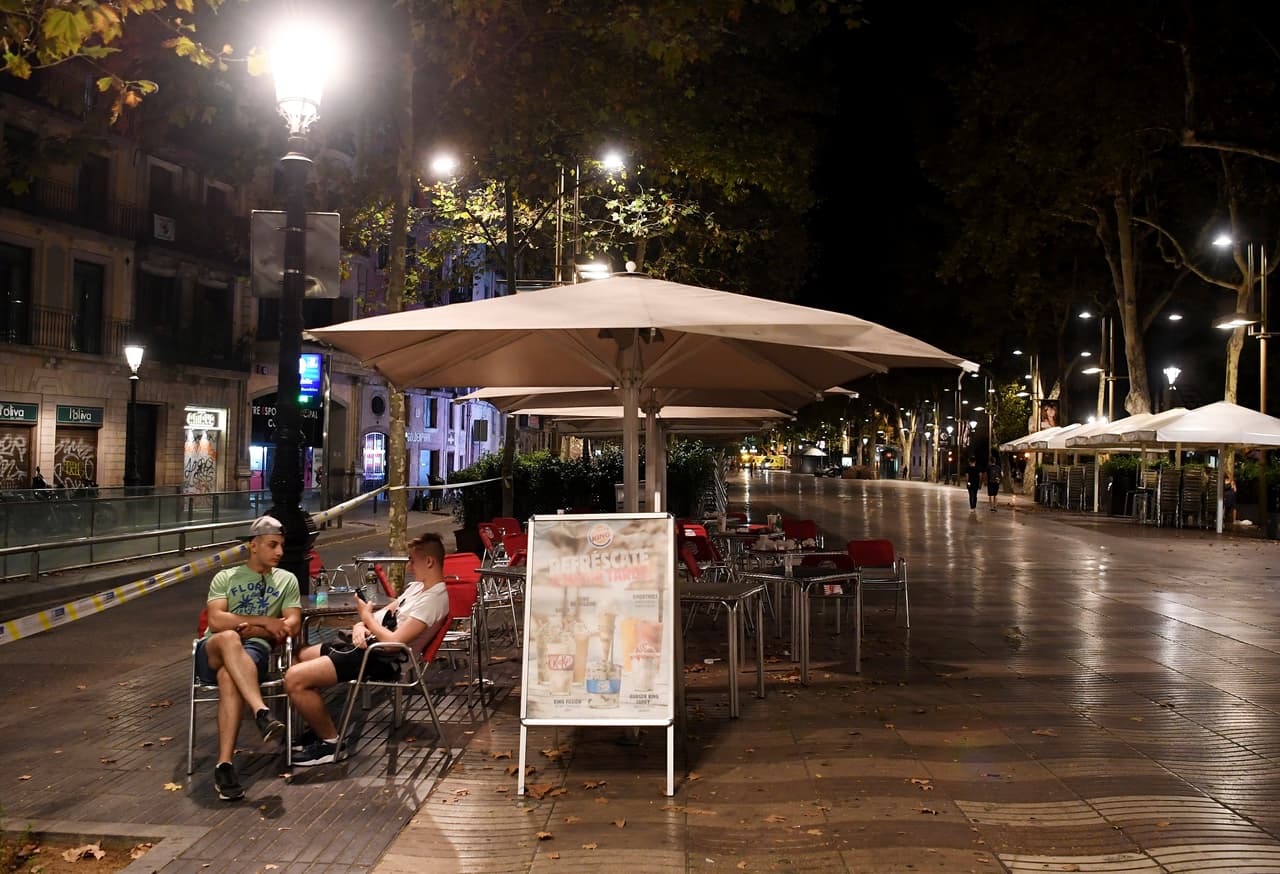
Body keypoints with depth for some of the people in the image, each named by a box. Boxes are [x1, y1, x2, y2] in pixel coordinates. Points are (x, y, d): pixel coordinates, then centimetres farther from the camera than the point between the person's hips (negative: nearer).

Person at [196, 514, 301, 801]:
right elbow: (216, 621, -1)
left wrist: (253, 629, -7)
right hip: (212, 651, 0)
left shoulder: (286, 580, 19)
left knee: (229, 676, -38)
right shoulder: (225, 578, 17)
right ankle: (262, 713, -52)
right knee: (228, 638, -39)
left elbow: (292, 625, 6)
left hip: (255, 651, 0)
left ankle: (224, 765, -45)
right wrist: (264, 620, -8)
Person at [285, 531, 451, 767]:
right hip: (367, 643, 11)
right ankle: (319, 729, 28)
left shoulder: (433, 599, -19)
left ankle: (330, 742, -3)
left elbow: (394, 640, -26)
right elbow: (386, 613, 19)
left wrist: (368, 619, -9)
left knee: (295, 679, -19)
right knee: (300, 658, 25)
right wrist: (360, 626, -3)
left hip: (380, 659, -11)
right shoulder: (418, 586, 13)